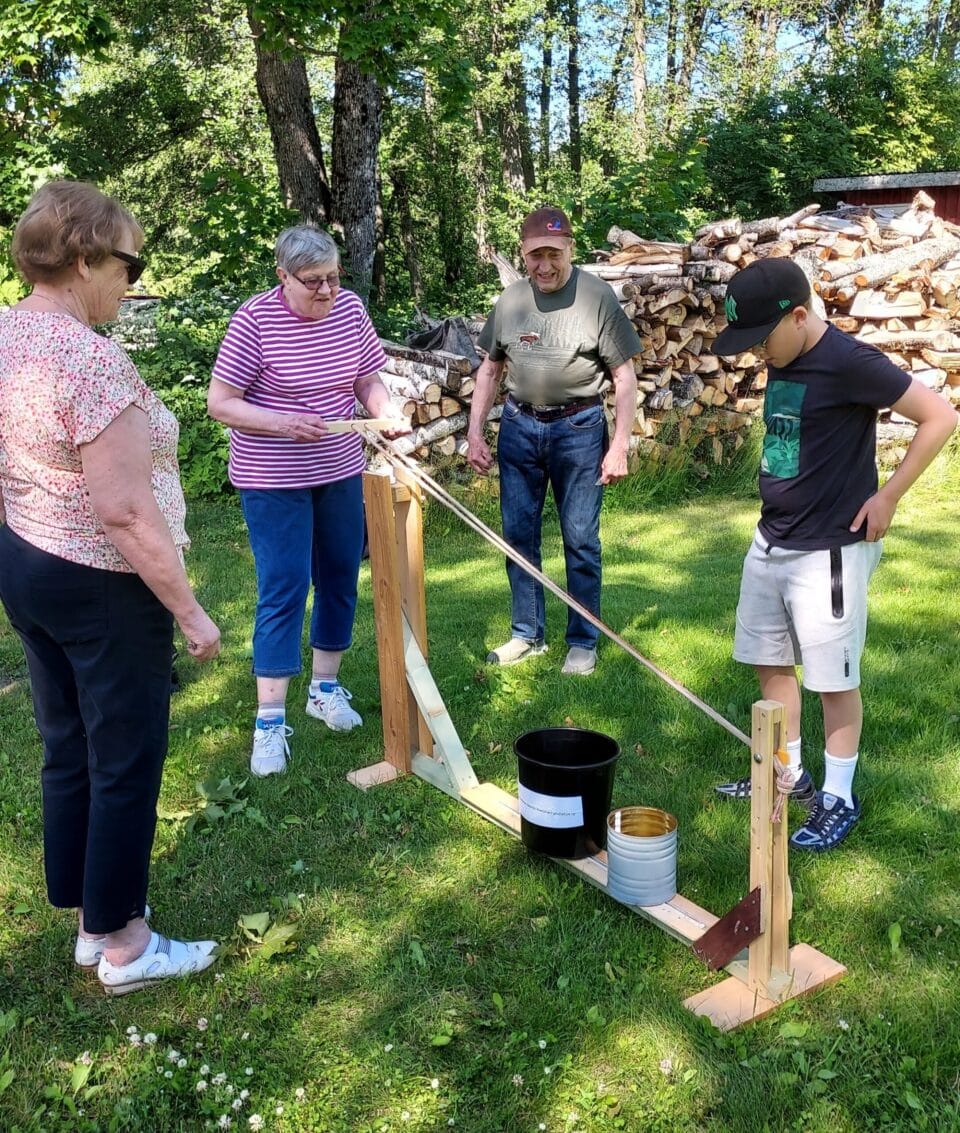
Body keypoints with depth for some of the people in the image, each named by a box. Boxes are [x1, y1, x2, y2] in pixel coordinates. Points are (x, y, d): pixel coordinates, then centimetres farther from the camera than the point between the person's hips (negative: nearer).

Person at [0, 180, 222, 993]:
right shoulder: (92, 360, -24)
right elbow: (125, 512, -26)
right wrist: (190, 611, -18)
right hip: (103, 589, -9)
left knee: (68, 751, 18)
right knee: (125, 764, 6)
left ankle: (91, 919, 35)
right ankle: (123, 946, 23)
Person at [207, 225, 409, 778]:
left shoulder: (350, 308, -1)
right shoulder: (254, 320, -16)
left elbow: (368, 380, 10)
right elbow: (220, 402, -13)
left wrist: (389, 413, -11)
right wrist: (282, 424, -27)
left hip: (341, 472, 6)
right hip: (274, 481, -5)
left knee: (340, 580, 13)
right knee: (283, 590, -5)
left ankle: (327, 687, 32)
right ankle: (270, 720, 5)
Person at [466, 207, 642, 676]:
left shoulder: (597, 298, -8)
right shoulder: (509, 301, 4)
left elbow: (624, 378, -6)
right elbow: (490, 370, 13)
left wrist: (619, 446, -10)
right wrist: (475, 432, 7)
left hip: (579, 429, -4)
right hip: (519, 426, 4)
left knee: (580, 540, 3)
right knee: (518, 535, 9)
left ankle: (583, 641, 17)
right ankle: (527, 634, 24)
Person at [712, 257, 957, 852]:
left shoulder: (848, 361, -18)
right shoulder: (781, 362, 6)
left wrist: (887, 498, -14)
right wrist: (779, 505, 9)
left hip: (828, 551, -8)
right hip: (770, 543, 8)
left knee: (834, 678, 4)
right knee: (770, 662, 16)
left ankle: (839, 798, 20)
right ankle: (788, 773, 33)